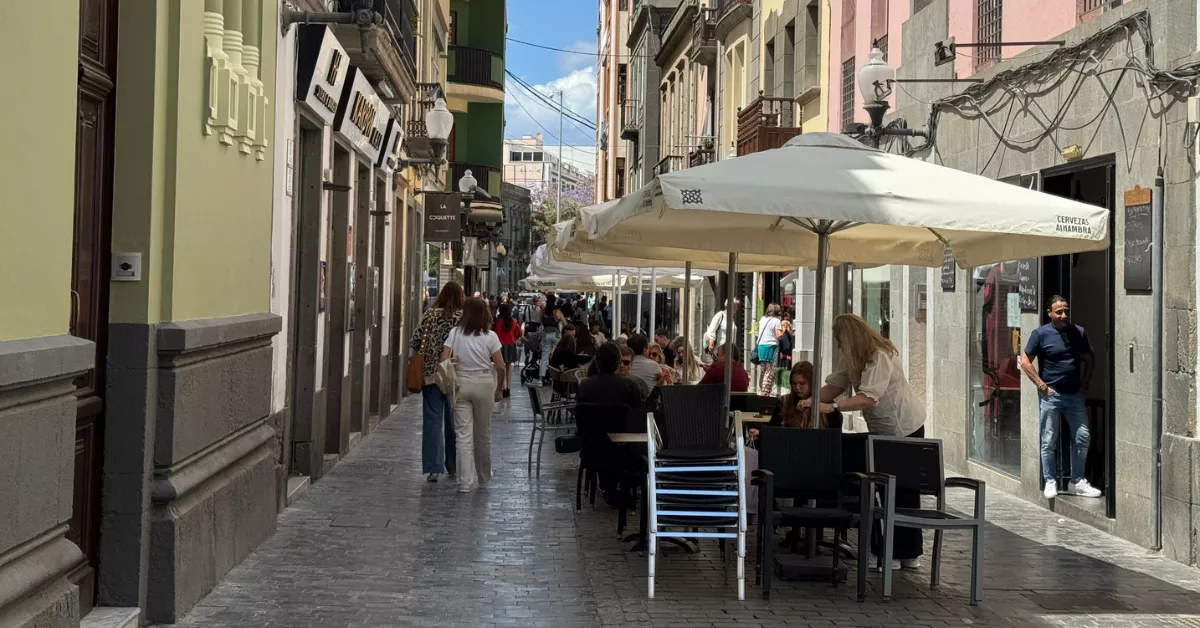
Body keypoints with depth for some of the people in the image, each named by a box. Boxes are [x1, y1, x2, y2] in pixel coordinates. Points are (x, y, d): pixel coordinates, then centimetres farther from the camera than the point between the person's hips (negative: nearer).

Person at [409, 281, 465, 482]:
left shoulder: (429, 315, 0)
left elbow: (414, 343, 0)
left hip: (430, 374, 0)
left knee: (432, 421, 2)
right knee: (453, 422, 12)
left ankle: (433, 468, -4)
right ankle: (452, 466, 22)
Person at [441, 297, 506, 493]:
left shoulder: (455, 333, -3)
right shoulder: (490, 336, -6)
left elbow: (444, 361, -7)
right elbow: (500, 367, -6)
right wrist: (499, 389, 8)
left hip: (461, 383, 1)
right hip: (484, 383, 0)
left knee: (463, 433, 2)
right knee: (483, 433, 14)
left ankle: (464, 482, -4)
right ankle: (484, 478, 28)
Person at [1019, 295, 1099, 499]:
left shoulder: (1079, 332, 6)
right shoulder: (1041, 334, -5)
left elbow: (1089, 359, 19)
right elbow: (1025, 361, -5)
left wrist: (1085, 383, 9)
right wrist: (1042, 386, -10)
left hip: (1074, 394, 4)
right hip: (1051, 395, -4)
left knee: (1082, 437, 3)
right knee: (1049, 441, 1)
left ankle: (1077, 481, 13)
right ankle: (1050, 482, 11)